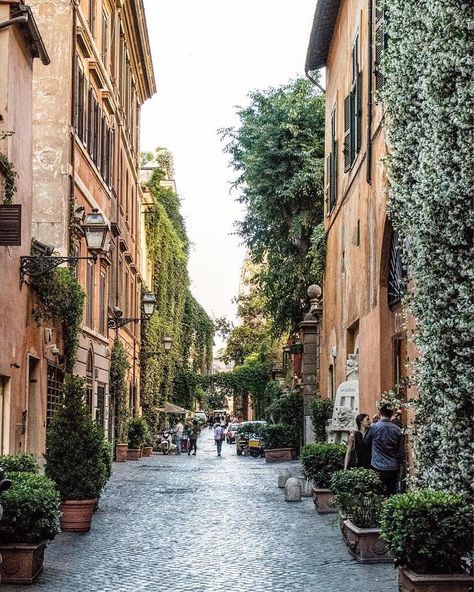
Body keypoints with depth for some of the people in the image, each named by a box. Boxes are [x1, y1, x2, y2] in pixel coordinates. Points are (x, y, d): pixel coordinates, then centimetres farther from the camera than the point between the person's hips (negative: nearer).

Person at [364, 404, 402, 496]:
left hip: (378, 468, -3)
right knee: (392, 493, 8)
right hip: (393, 468, 3)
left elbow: (365, 442, 9)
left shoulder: (373, 427, -7)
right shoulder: (397, 430, 1)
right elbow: (399, 450, 9)